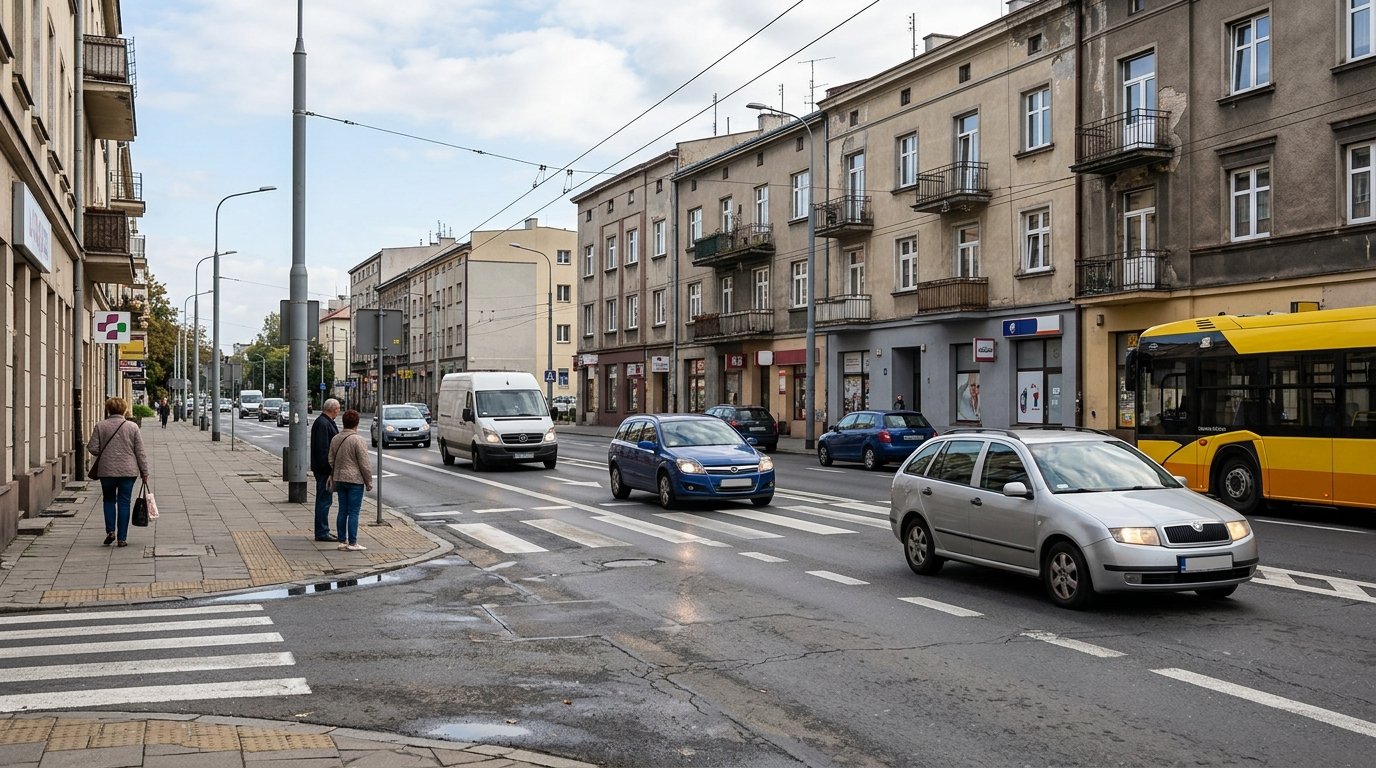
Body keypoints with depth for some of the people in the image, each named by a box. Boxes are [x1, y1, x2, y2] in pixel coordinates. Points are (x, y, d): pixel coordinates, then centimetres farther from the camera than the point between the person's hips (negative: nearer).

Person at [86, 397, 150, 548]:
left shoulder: (100, 426, -3)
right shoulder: (132, 426, -1)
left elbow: (92, 448, -3)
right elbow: (140, 452, 0)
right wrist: (144, 472, 6)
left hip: (107, 471, 0)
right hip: (128, 471, 0)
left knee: (109, 500, 18)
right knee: (124, 503, 5)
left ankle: (110, 531, 6)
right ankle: (122, 538, 5)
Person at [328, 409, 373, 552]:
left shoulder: (335, 439, 8)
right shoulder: (358, 440, -14)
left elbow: (331, 461, 14)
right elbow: (365, 463, -13)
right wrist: (369, 482, -5)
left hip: (340, 479, 7)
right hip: (355, 480, -7)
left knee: (343, 511, 11)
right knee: (353, 512, -3)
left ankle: (342, 541, 15)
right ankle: (352, 543, -2)